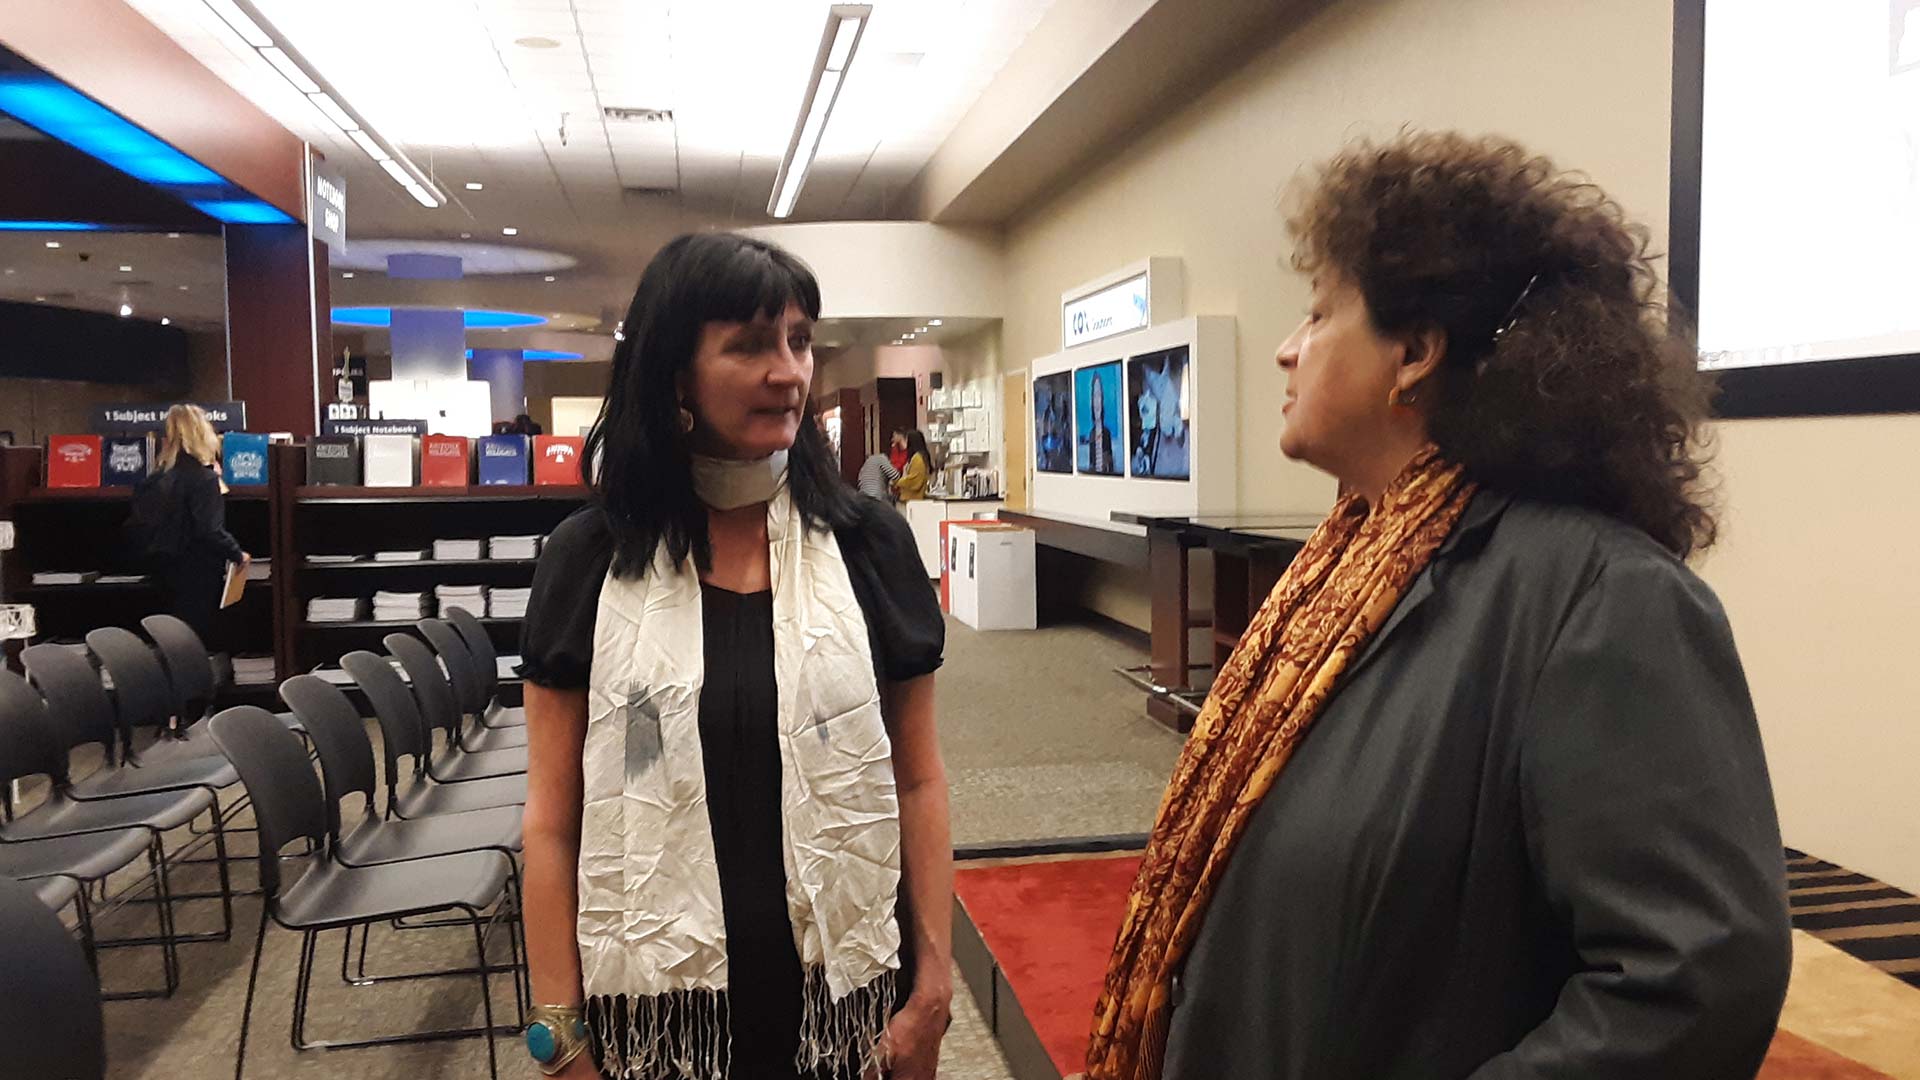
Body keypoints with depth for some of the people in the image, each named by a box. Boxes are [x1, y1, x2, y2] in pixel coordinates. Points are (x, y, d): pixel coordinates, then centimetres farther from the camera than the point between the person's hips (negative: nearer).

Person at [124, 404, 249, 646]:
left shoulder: (156, 478, 6)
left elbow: (135, 527, 11)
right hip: (197, 576, -7)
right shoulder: (204, 478, -16)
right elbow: (210, 531, -22)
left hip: (163, 570, 7)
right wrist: (237, 555, -11)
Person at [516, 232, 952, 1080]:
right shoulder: (588, 559, -4)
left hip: (840, 1000, 1)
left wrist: (935, 986, -1)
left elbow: (916, 783, 1)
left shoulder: (869, 544, -3)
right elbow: (552, 818, -1)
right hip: (653, 1008, 0)